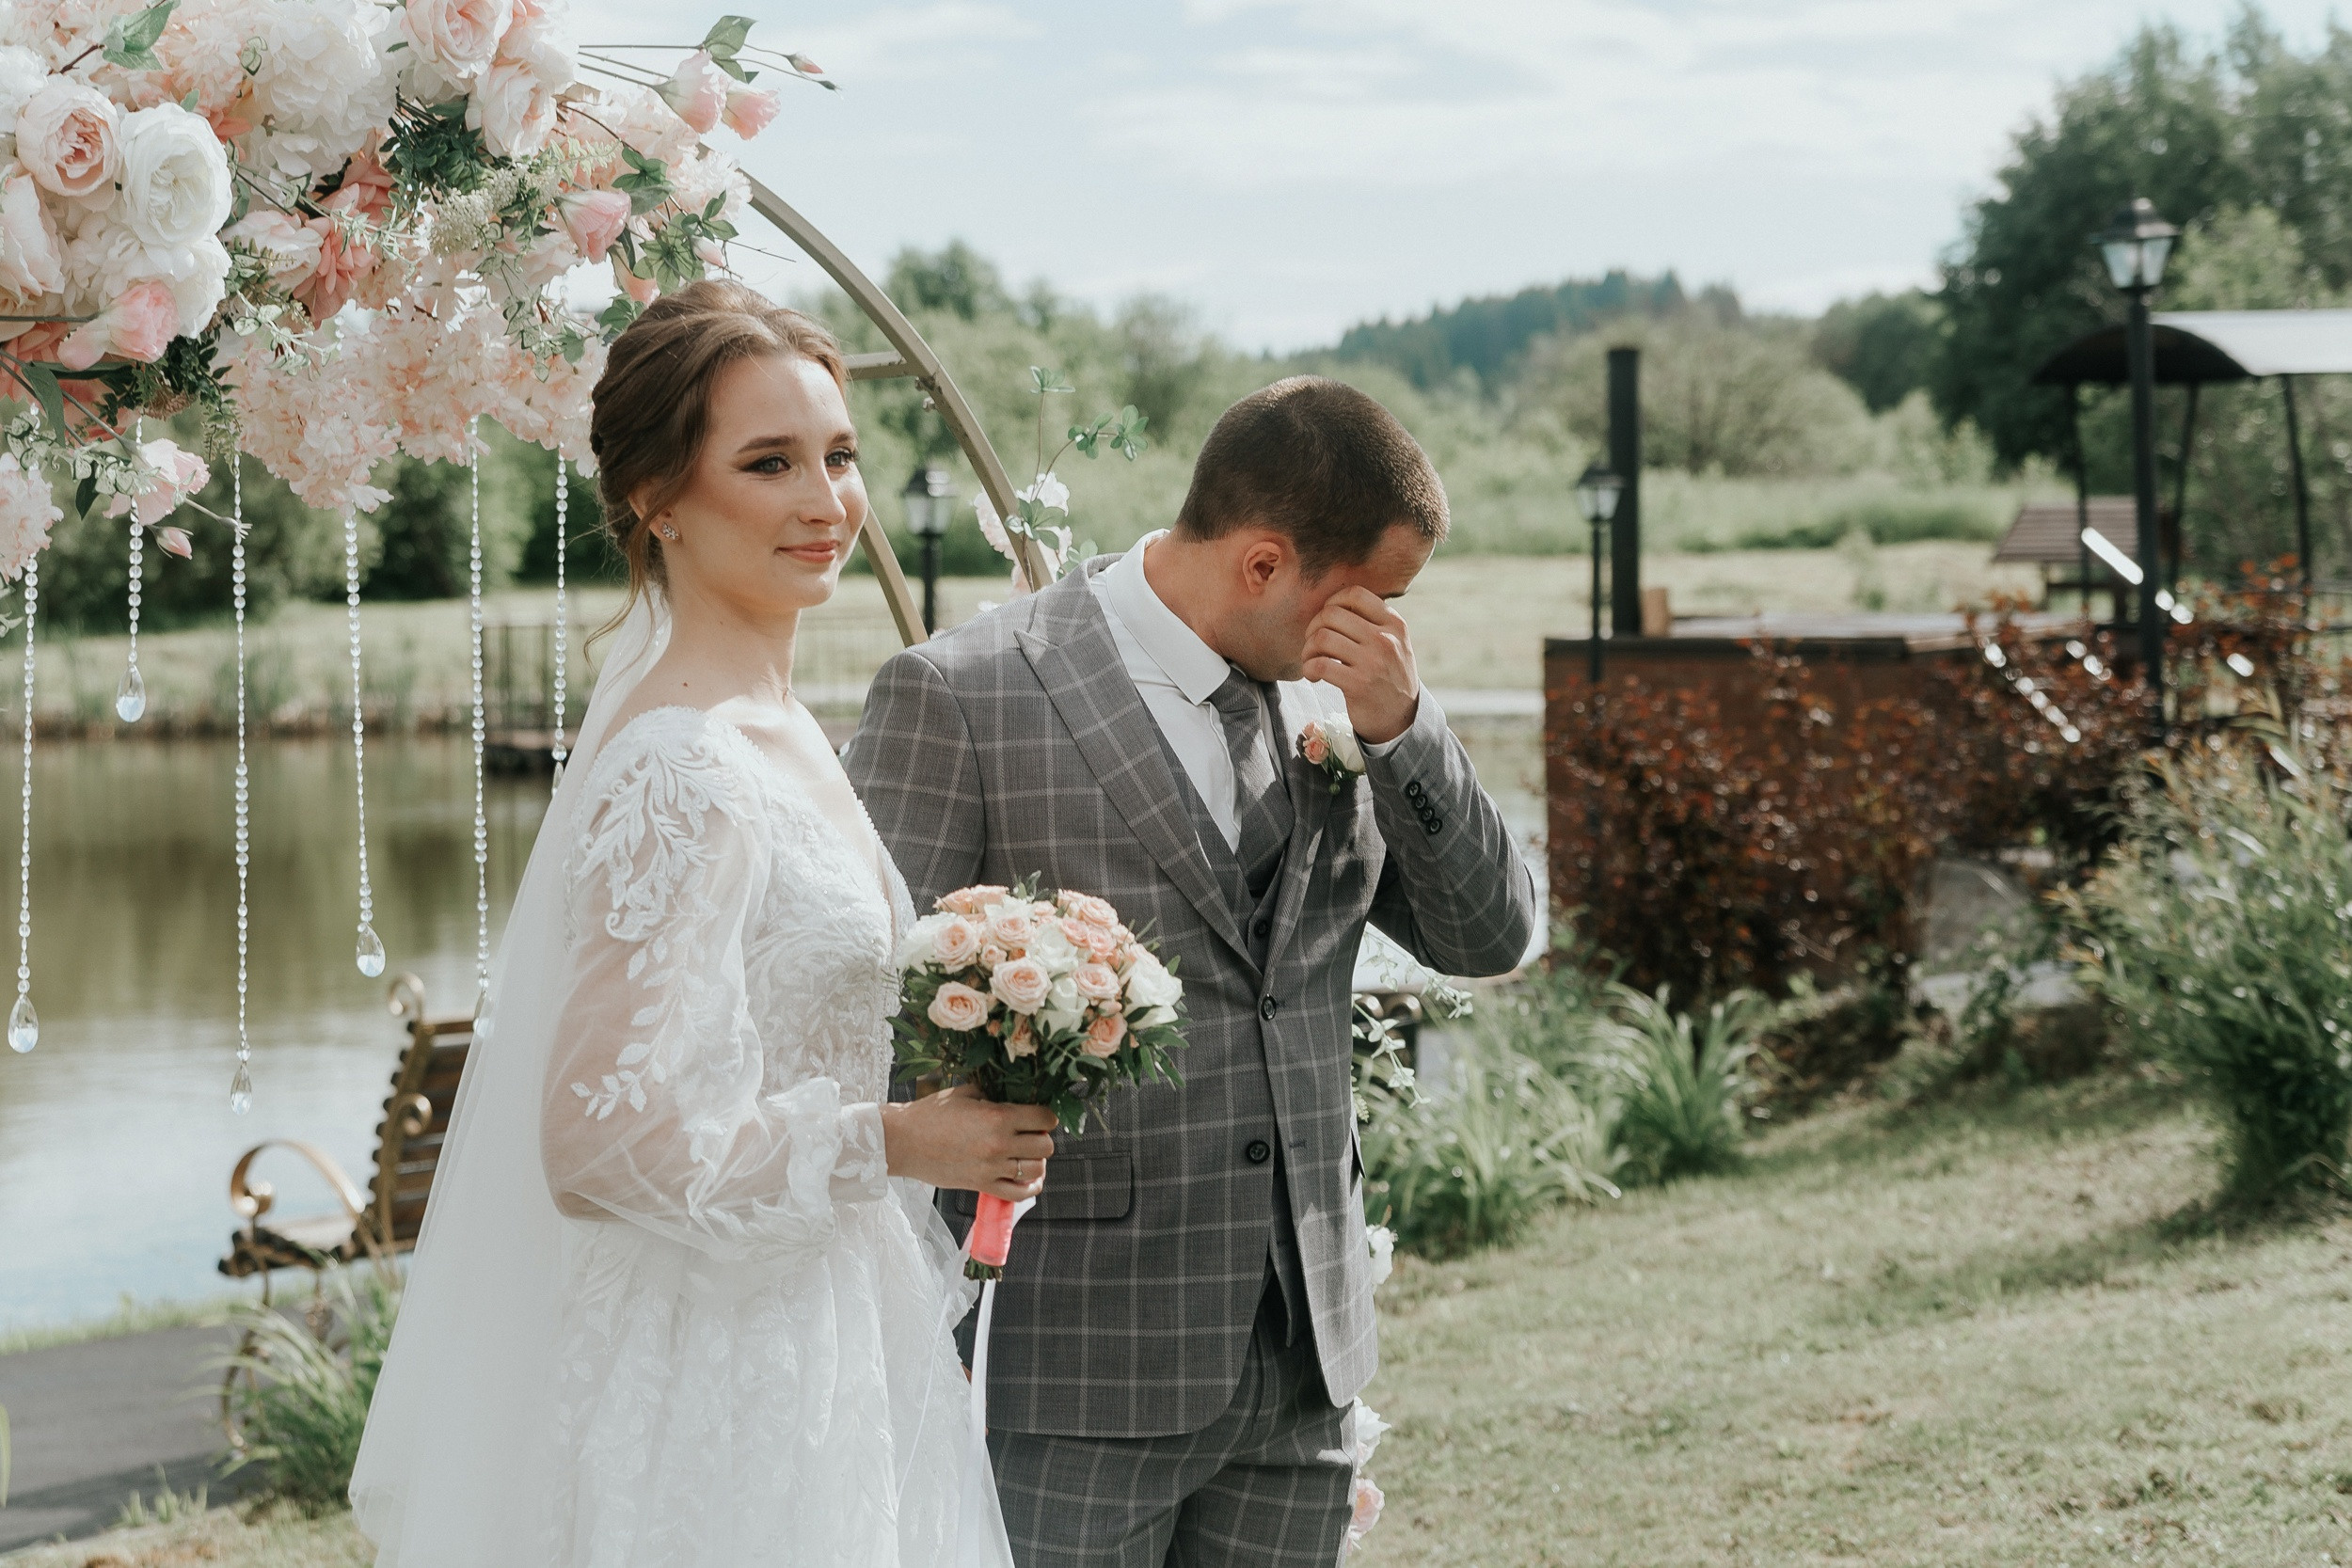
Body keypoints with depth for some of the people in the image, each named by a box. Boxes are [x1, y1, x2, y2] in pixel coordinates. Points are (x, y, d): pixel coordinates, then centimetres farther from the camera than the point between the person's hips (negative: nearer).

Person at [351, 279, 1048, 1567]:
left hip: (814, 1349, 9)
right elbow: (603, 1141, -25)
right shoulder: (681, 772, -21)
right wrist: (893, 1143, -17)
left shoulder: (774, 724, 8)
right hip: (732, 1397, -9)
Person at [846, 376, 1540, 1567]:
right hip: (1077, 1373, -5)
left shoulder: (1330, 702, 9)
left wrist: (1400, 728, -7)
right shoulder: (959, 698, -9)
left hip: (1300, 1365, 6)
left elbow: (1490, 938, 9)